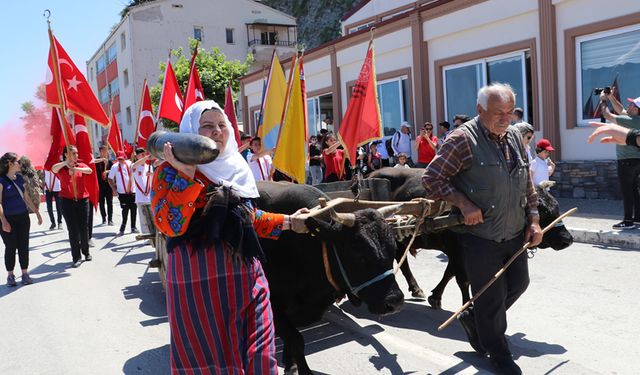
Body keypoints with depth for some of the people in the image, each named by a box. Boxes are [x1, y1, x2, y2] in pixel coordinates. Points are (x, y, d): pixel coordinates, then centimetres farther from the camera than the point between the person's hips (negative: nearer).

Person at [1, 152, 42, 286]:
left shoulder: (19, 178, 9)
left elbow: (27, 198, 16)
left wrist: (37, 213, 16)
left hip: (23, 217, 5)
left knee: (24, 246, 7)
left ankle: (25, 274, 16)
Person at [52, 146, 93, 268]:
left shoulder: (81, 165, 5)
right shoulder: (61, 168, 1)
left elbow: (89, 170, -18)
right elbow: (53, 169, -23)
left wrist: (76, 168, -35)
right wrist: (66, 162, -37)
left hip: (82, 200, 2)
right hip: (67, 201, -2)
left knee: (84, 228, 9)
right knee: (72, 229, -1)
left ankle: (86, 251, 29)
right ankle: (76, 257, 4)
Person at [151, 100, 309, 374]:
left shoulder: (237, 168, 14)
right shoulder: (171, 172, -5)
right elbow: (169, 225, -19)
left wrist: (287, 222, 19)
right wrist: (187, 174, -21)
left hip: (246, 273, 6)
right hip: (199, 277, -6)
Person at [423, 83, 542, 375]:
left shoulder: (515, 137, 7)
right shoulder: (463, 140, -15)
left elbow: (527, 183, 15)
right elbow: (431, 178, -15)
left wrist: (533, 219, 8)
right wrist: (464, 204, -22)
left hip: (515, 233, 7)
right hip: (481, 237, -7)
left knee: (518, 284, 18)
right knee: (491, 298, 5)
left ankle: (473, 319, 40)